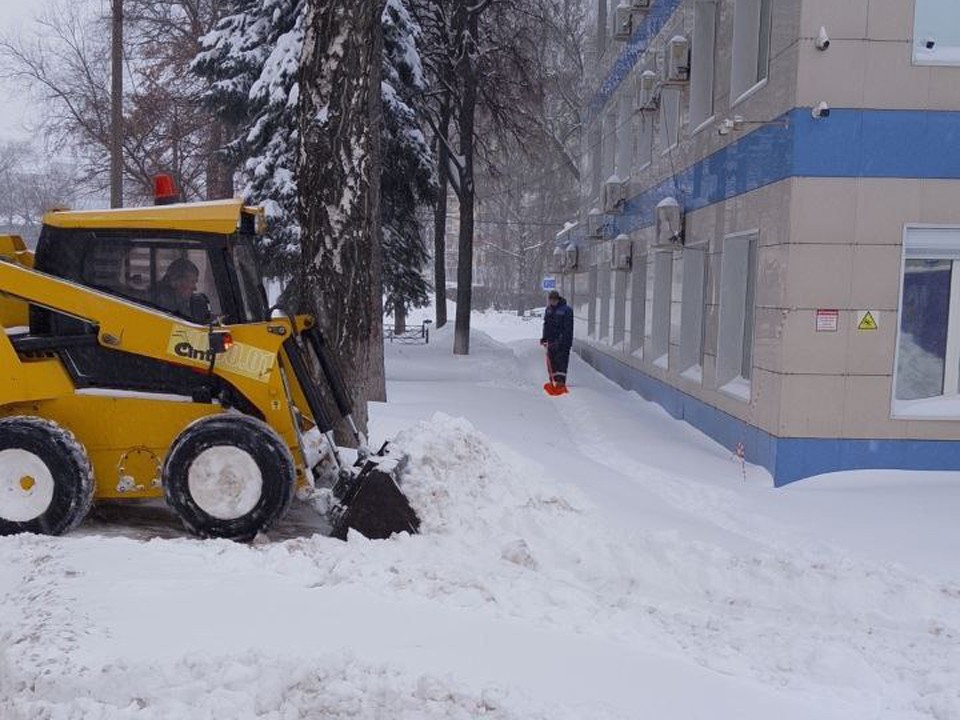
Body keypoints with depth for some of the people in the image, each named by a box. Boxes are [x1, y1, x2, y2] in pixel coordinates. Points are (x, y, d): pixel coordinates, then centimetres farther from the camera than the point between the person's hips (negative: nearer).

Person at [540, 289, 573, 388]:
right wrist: (544, 337, 10)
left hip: (563, 341, -7)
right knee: (552, 361, 8)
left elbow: (568, 328, -13)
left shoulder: (566, 310, -10)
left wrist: (563, 339, -19)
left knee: (562, 360, -10)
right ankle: (553, 380, 14)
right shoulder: (548, 309, 11)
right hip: (551, 340, 7)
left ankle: (561, 380, -12)